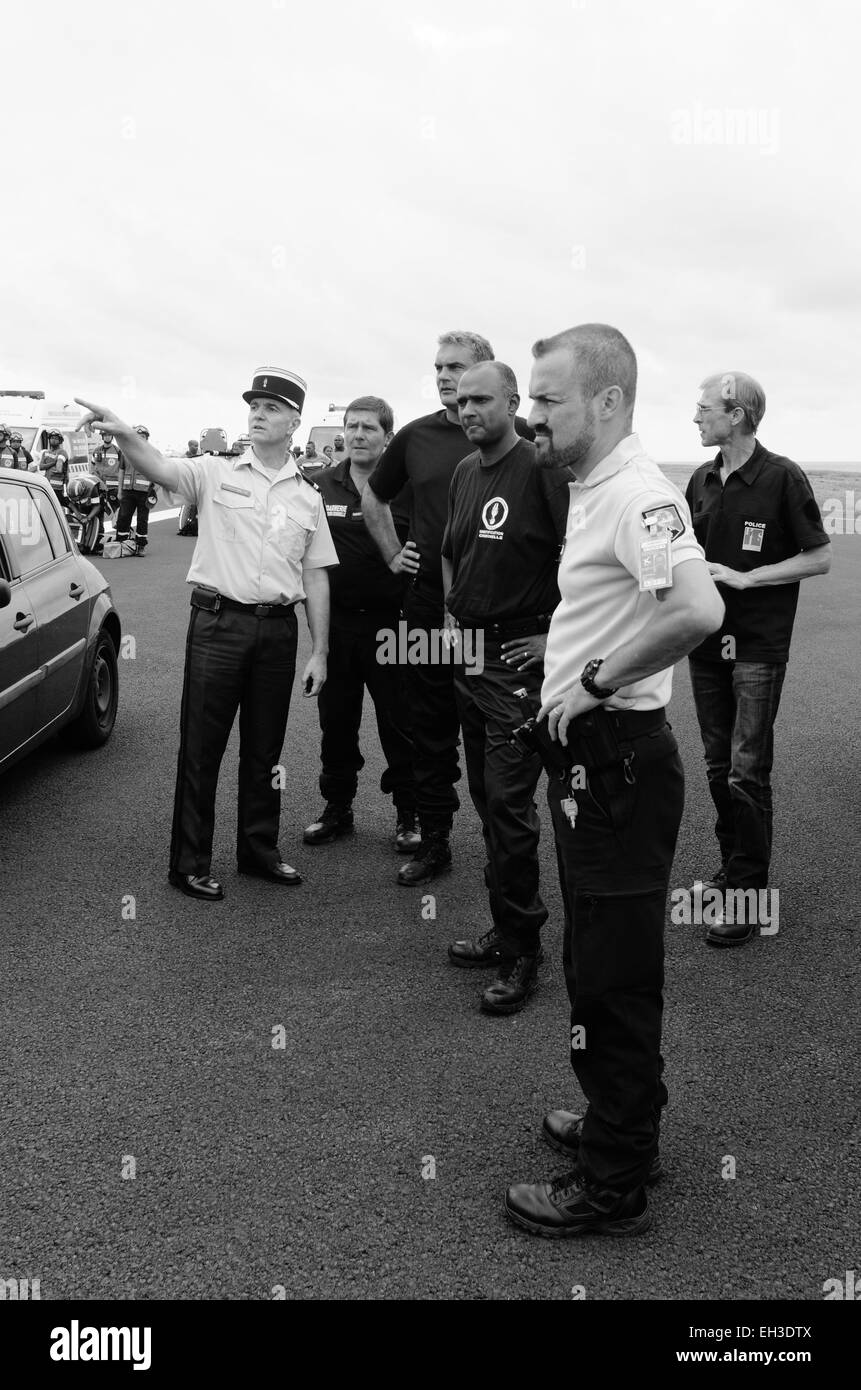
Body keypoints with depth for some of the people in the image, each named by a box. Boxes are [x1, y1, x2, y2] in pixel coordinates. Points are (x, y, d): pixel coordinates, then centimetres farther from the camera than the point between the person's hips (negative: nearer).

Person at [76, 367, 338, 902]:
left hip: (278, 628, 3)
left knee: (264, 749, 14)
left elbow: (316, 576, 10)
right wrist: (124, 432, -41)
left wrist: (320, 652, 7)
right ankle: (189, 864, 12)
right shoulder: (216, 474, 0)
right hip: (218, 623, -3)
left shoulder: (308, 497, 10)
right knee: (201, 747, 2)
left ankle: (259, 849, 29)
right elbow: (159, 469, -20)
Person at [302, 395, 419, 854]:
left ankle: (409, 814, 18)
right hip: (336, 622, 3)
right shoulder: (322, 486, 5)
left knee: (399, 724, 4)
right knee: (336, 721, 13)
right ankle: (337, 807, 27)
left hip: (389, 623, -3)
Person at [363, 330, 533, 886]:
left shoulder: (520, 436, -4)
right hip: (429, 606, 4)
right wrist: (393, 553, 16)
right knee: (431, 730, 10)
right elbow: (375, 497, 24)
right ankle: (434, 841, 22)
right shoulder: (416, 437, 7)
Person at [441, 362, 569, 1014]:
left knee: (509, 802, -6)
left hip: (520, 660, -8)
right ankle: (507, 930, 25)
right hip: (469, 654, 8)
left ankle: (521, 952, 6)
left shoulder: (543, 466, -12)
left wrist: (557, 636, -16)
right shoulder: (464, 472, 13)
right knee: (486, 797, 12)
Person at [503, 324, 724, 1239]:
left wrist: (594, 680, -25)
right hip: (588, 756, 10)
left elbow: (698, 611, -34)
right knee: (601, 963, 21)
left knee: (614, 975, 1)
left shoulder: (636, 494, -19)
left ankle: (613, 1187, 15)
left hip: (617, 759, -10)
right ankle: (619, 1125, 39)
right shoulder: (591, 490, 14)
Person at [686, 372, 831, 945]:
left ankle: (746, 895, 2)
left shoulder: (782, 477, -9)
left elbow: (820, 558, -7)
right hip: (707, 641, 6)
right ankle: (733, 866, 26)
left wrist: (744, 577, -14)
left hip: (758, 646, -6)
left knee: (747, 771, -7)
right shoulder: (702, 481, 9)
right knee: (718, 767, 12)